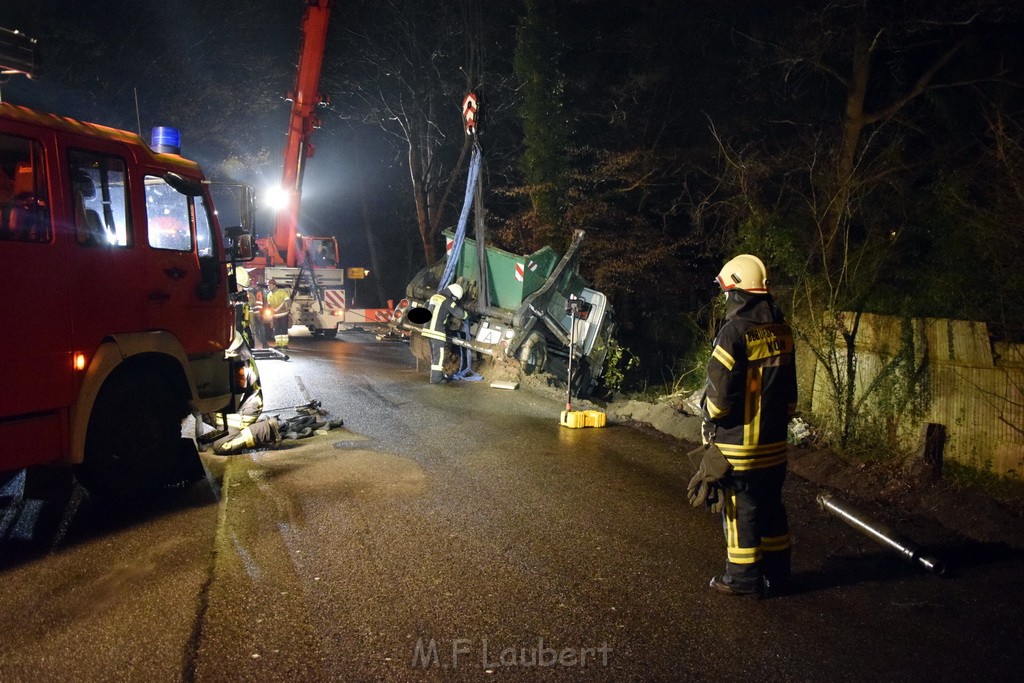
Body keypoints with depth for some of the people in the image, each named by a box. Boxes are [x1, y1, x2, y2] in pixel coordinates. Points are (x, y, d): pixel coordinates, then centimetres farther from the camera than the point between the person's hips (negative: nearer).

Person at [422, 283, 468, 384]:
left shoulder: (434, 297, 15)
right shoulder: (447, 301, -10)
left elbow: (425, 308, 30)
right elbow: (459, 313, -13)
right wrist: (467, 315, 8)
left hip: (428, 329, 9)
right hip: (437, 331, -9)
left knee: (434, 354, 17)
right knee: (439, 355, -4)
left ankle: (437, 375, 25)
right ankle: (436, 378, -4)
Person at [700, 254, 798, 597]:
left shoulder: (735, 332, -19)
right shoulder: (781, 331, 5)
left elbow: (719, 391, -18)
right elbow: (790, 390, 13)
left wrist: (709, 419, 0)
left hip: (738, 441, -7)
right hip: (773, 440, 7)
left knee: (740, 508, 3)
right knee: (771, 505, 15)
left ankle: (743, 578, 13)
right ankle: (776, 575, 26)